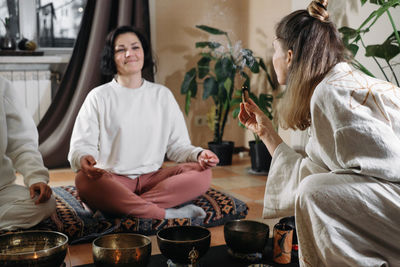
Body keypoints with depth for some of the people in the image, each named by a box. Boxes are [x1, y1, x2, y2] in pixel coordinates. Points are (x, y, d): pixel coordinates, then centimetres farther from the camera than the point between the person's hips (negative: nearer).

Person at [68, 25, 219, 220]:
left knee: (202, 174, -21)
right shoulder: (99, 97, 6)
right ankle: (169, 215, -31)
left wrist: (199, 154, -10)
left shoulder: (162, 95, 14)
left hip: (152, 178, 3)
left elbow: (177, 145, 12)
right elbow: (82, 144, -2)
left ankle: (124, 206, -28)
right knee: (84, 180, -35)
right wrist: (83, 159, -27)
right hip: (112, 180, -2)